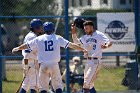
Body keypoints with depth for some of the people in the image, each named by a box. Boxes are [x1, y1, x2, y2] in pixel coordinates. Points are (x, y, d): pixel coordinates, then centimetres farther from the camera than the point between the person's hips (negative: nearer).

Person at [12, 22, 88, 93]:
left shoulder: (39, 39, 7)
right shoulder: (58, 38, 5)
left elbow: (27, 45, 17)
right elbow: (71, 45, 4)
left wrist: (17, 48, 34)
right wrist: (83, 49, 11)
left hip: (43, 65, 1)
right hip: (54, 65, -1)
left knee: (43, 87, 6)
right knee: (58, 86, 4)